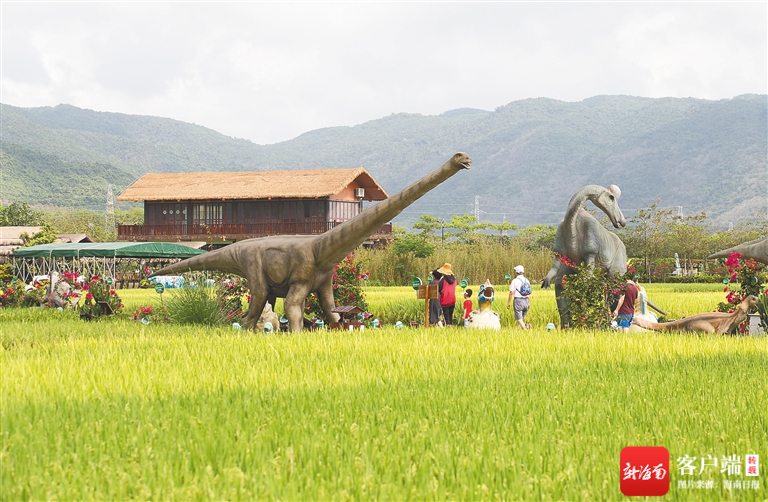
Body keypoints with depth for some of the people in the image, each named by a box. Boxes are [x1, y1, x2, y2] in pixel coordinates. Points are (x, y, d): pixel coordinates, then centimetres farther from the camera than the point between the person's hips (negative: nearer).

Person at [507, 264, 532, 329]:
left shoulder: (515, 281, -9)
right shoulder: (527, 281, 9)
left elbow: (511, 293, -10)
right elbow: (529, 294, 13)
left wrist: (508, 303, -3)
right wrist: (529, 303, 21)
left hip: (518, 300, -6)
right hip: (526, 301, 6)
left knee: (519, 319, -6)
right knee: (522, 318, 16)